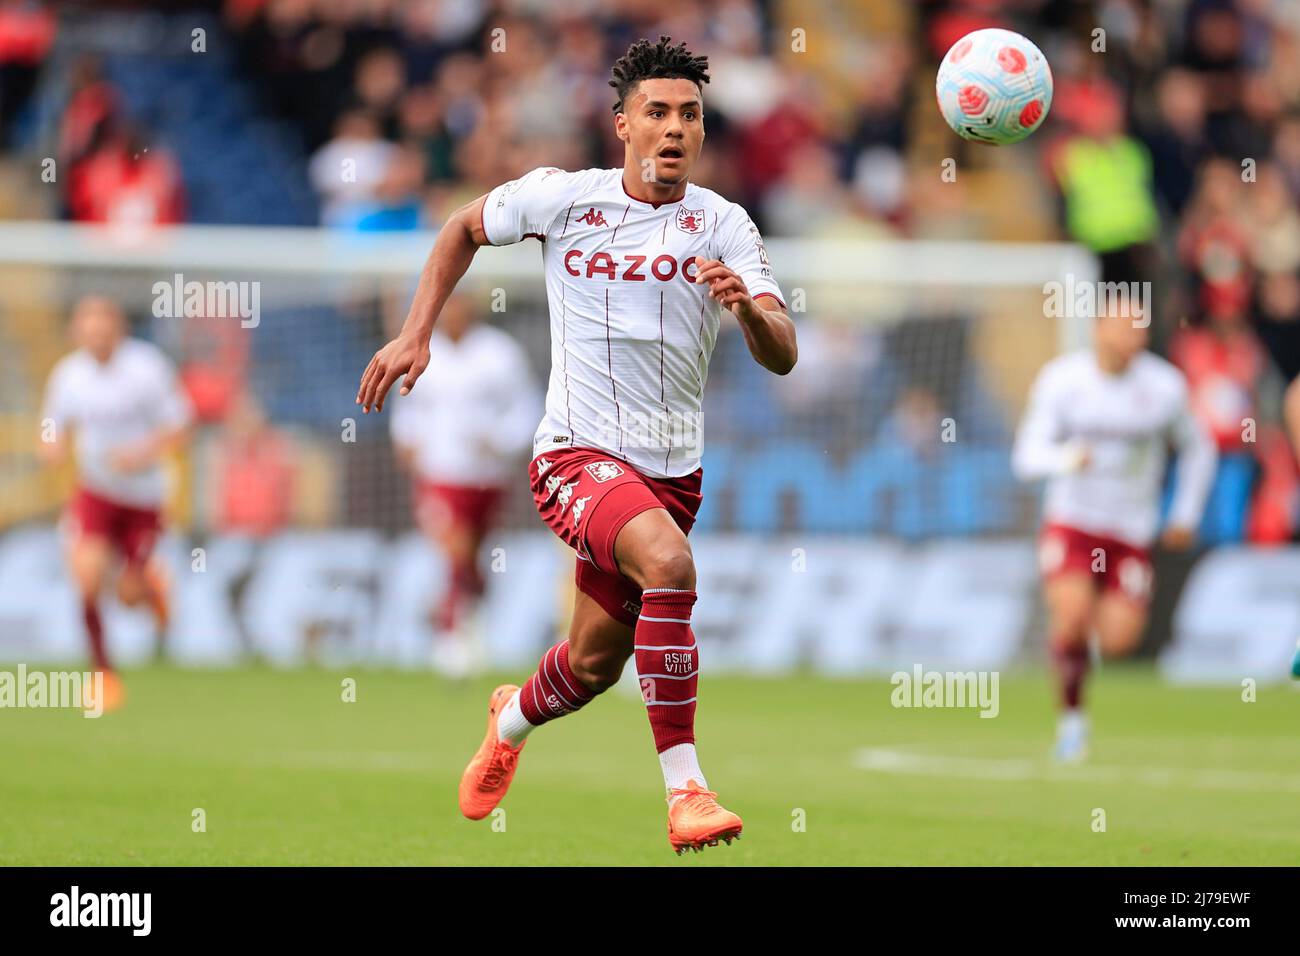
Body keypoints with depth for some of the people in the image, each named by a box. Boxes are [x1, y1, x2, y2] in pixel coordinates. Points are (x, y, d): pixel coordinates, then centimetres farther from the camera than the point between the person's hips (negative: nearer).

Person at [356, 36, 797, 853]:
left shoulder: (723, 226, -4)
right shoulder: (562, 197, -5)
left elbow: (782, 358, -12)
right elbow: (465, 228, 15)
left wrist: (748, 306, -34)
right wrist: (416, 336, 8)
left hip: (672, 470, 3)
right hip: (578, 455, -3)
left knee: (595, 666, 14)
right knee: (669, 562, -33)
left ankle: (513, 721, 51)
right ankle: (686, 790, -31)